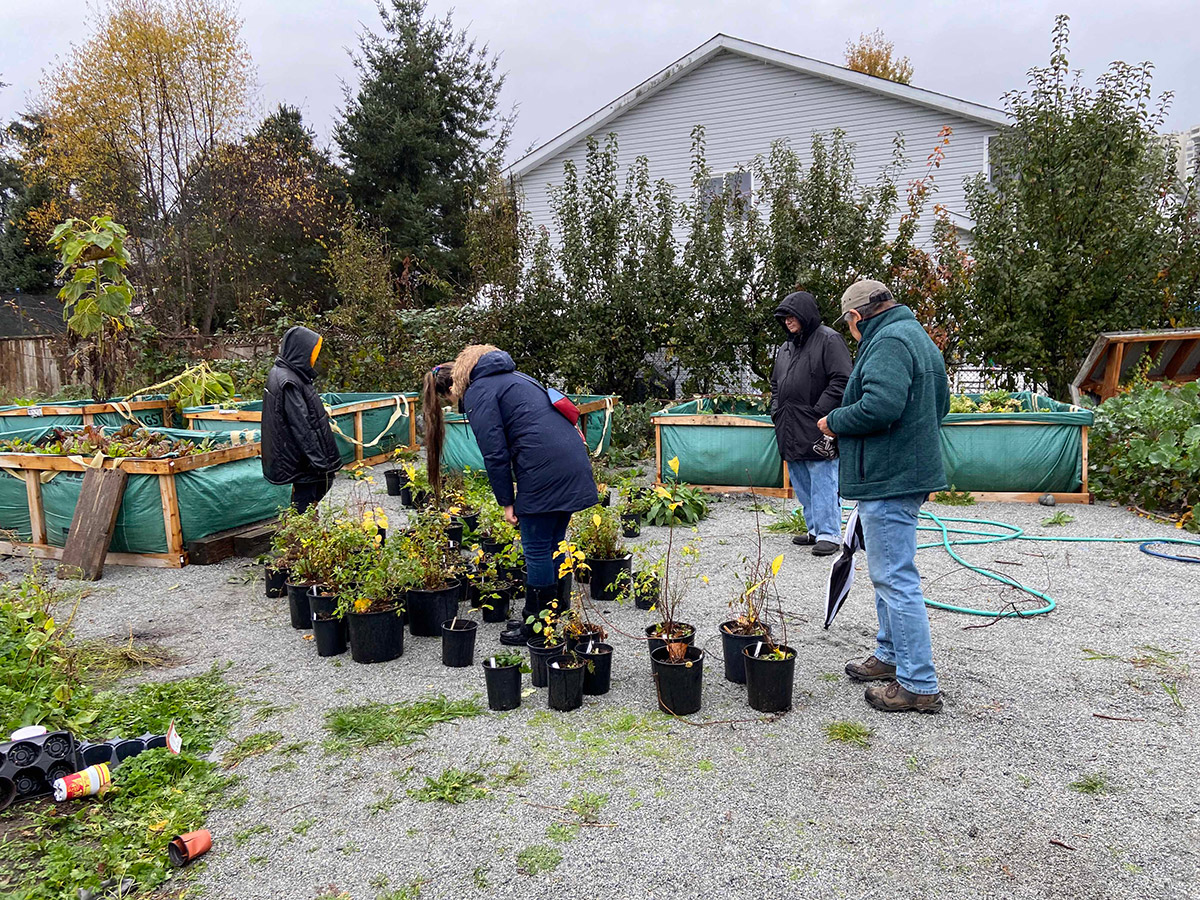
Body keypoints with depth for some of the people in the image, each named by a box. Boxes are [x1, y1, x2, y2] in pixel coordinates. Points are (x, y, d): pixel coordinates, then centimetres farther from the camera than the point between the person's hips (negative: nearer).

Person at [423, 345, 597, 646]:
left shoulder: (477, 393, 0)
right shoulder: (511, 377, 27)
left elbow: (495, 453, -7)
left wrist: (507, 502, 1)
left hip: (544, 472, -9)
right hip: (574, 464, 9)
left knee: (537, 551, 2)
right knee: (552, 546, 17)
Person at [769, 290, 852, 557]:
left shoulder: (829, 340, -6)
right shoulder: (785, 348, 19)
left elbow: (842, 381, -14)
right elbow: (776, 383, 29)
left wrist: (819, 412, -18)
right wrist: (777, 410, 14)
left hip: (817, 431, -9)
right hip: (791, 430, 9)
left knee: (823, 483, -8)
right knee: (802, 485, 13)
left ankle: (829, 534, -2)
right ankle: (816, 529, 24)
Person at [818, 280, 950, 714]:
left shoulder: (888, 342, -16)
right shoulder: (918, 336, 18)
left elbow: (879, 406, -29)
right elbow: (941, 402, 24)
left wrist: (833, 421, -14)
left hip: (887, 480, -11)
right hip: (910, 471, 11)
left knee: (896, 579, -5)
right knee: (890, 573, 22)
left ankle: (918, 685, 3)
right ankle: (890, 656, 36)